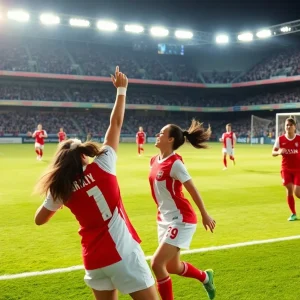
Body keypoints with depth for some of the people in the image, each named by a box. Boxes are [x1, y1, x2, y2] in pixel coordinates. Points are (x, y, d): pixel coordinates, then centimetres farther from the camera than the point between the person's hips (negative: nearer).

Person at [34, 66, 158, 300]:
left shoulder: (60, 188, 1)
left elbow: (39, 219, 15)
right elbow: (116, 123, 2)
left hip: (94, 260, 4)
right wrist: (121, 90, 13)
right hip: (122, 252, -4)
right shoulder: (102, 167, -6)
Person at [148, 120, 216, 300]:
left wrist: (205, 215, -7)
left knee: (157, 264, -13)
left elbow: (193, 190, -14)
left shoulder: (175, 163, -19)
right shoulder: (154, 161, 4)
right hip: (165, 220, 8)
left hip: (181, 220, -8)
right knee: (173, 267, 18)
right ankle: (205, 277, 47)